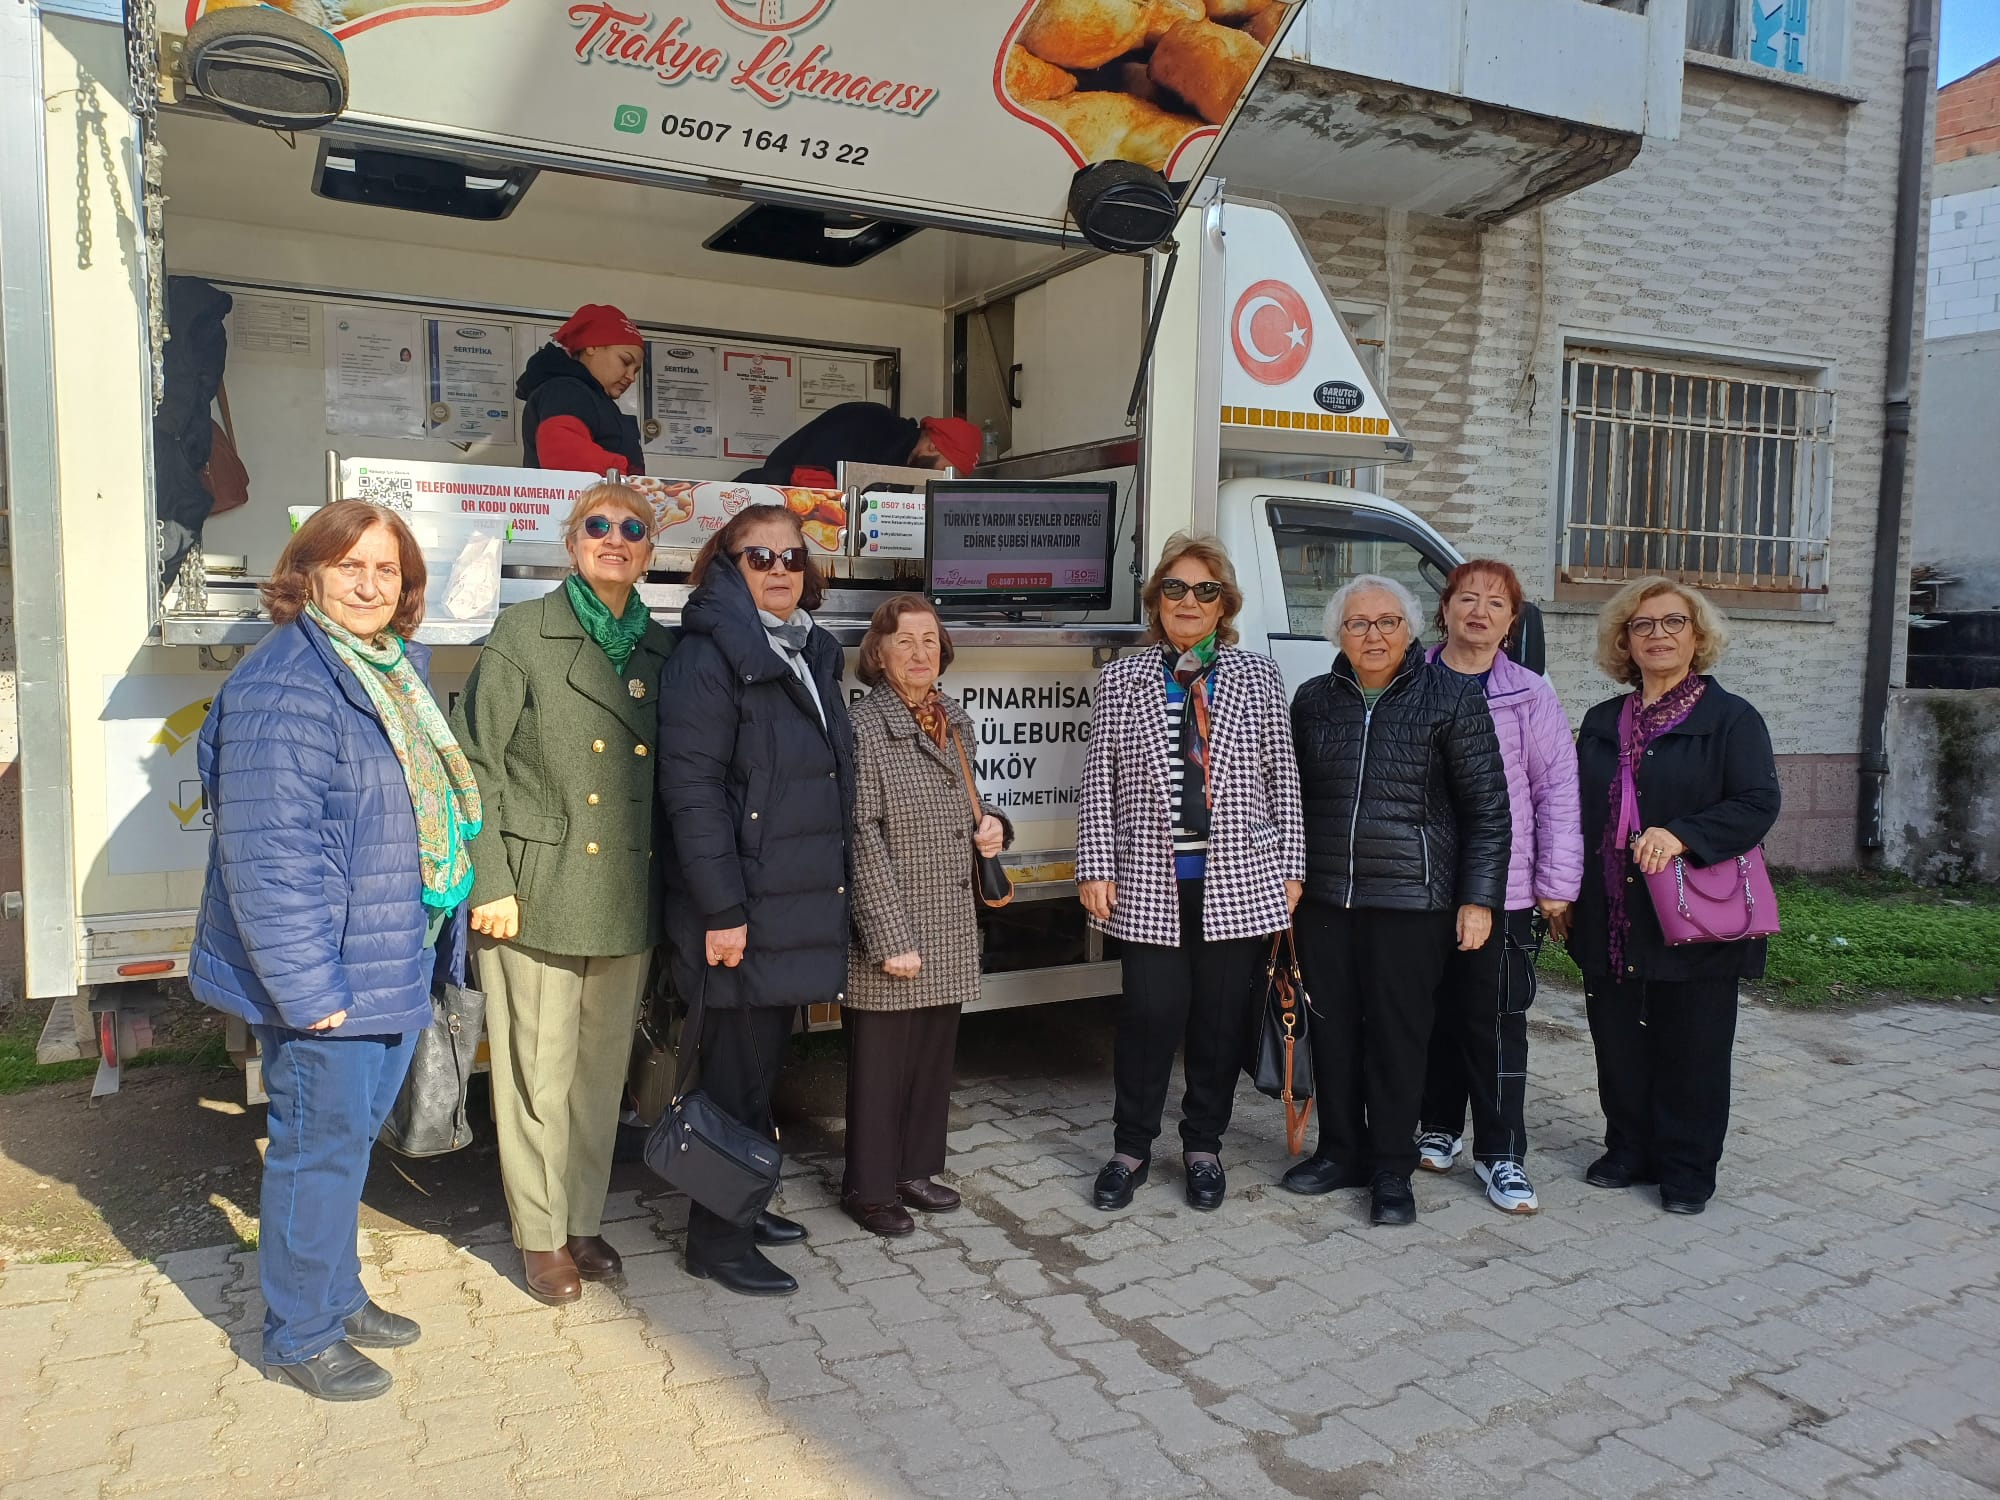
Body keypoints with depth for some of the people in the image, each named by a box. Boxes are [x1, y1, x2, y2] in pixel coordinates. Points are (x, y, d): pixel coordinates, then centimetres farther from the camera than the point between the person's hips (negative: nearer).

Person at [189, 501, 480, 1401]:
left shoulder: (395, 671, 11)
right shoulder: (284, 685, -19)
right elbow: (268, 854, -23)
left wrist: (437, 948, 18)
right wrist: (308, 988, -22)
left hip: (395, 966, 9)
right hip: (328, 974, -9)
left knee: (351, 1135, 20)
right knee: (321, 1147, 5)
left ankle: (337, 1294, 37)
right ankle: (301, 1336, 23)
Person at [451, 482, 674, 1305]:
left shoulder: (661, 650, 10)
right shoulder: (523, 633, -2)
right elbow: (477, 765, -5)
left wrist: (671, 892, 8)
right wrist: (489, 883, -11)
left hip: (627, 897, 4)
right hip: (539, 892, -4)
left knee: (603, 1071, 14)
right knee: (539, 1073, 5)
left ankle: (583, 1222, 30)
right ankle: (540, 1236, 22)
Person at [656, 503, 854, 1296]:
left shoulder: (812, 653, 13)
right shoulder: (707, 658, -13)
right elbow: (692, 790, -19)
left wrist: (832, 889, 18)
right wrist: (722, 910, -22)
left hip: (800, 899, 8)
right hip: (742, 909, -8)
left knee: (764, 1060, 18)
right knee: (736, 1069, 2)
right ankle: (716, 1239, 17)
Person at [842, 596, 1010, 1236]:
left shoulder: (954, 724, 10)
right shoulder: (864, 727, -12)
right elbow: (864, 839, -15)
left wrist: (987, 825, 1)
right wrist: (893, 938, -18)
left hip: (951, 931, 7)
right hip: (891, 926, -7)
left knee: (935, 1055, 15)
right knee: (881, 1059, 4)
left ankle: (916, 1170, 31)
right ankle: (869, 1188, 19)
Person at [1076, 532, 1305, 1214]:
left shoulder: (1257, 676, 8)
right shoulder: (1122, 679, 7)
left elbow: (1282, 779, 7)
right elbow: (1099, 781, 4)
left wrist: (1289, 869, 2)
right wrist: (1096, 869, -2)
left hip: (1239, 882, 1)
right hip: (1151, 881, -1)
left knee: (1223, 1017, 8)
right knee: (1151, 1012, -1)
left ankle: (1203, 1146, 26)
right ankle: (1131, 1149, 18)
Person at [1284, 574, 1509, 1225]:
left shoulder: (1452, 698, -4)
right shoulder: (1314, 701, 8)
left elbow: (1486, 808, -3)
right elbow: (1293, 797, 16)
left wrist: (1478, 898, -7)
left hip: (1411, 901, -4)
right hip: (1323, 898, 4)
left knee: (1398, 1035, 4)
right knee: (1332, 1030, 11)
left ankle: (1391, 1170, 19)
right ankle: (1340, 1152, 28)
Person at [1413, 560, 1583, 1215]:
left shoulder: (1530, 696, 0)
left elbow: (1557, 792, -1)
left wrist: (1558, 886, -4)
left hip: (1502, 890, -2)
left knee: (1496, 1021, 3)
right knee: (1434, 1012, 13)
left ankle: (1500, 1154, 15)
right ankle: (1439, 1128, 30)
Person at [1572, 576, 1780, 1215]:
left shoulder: (1732, 718, -2)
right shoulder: (1602, 723, 14)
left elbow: (1758, 804, -13)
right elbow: (1577, 813, 17)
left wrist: (1681, 835, -28)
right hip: (1611, 923, 5)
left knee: (1691, 1049, 5)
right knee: (1618, 1044, 11)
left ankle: (1687, 1168, 19)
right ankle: (1629, 1150, 27)